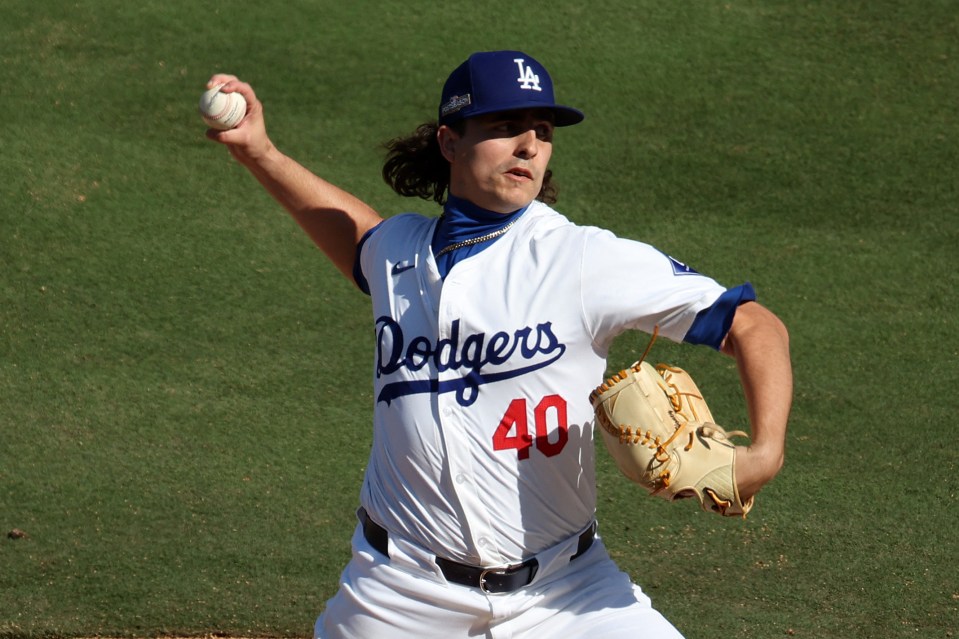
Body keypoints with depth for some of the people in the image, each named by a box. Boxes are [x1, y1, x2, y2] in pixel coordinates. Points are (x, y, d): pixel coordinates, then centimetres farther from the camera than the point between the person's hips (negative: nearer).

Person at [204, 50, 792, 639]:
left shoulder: (587, 259, -8)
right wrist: (258, 153, 25)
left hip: (561, 591, -3)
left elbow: (754, 325, -9)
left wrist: (765, 452, -24)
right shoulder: (398, 248, 6)